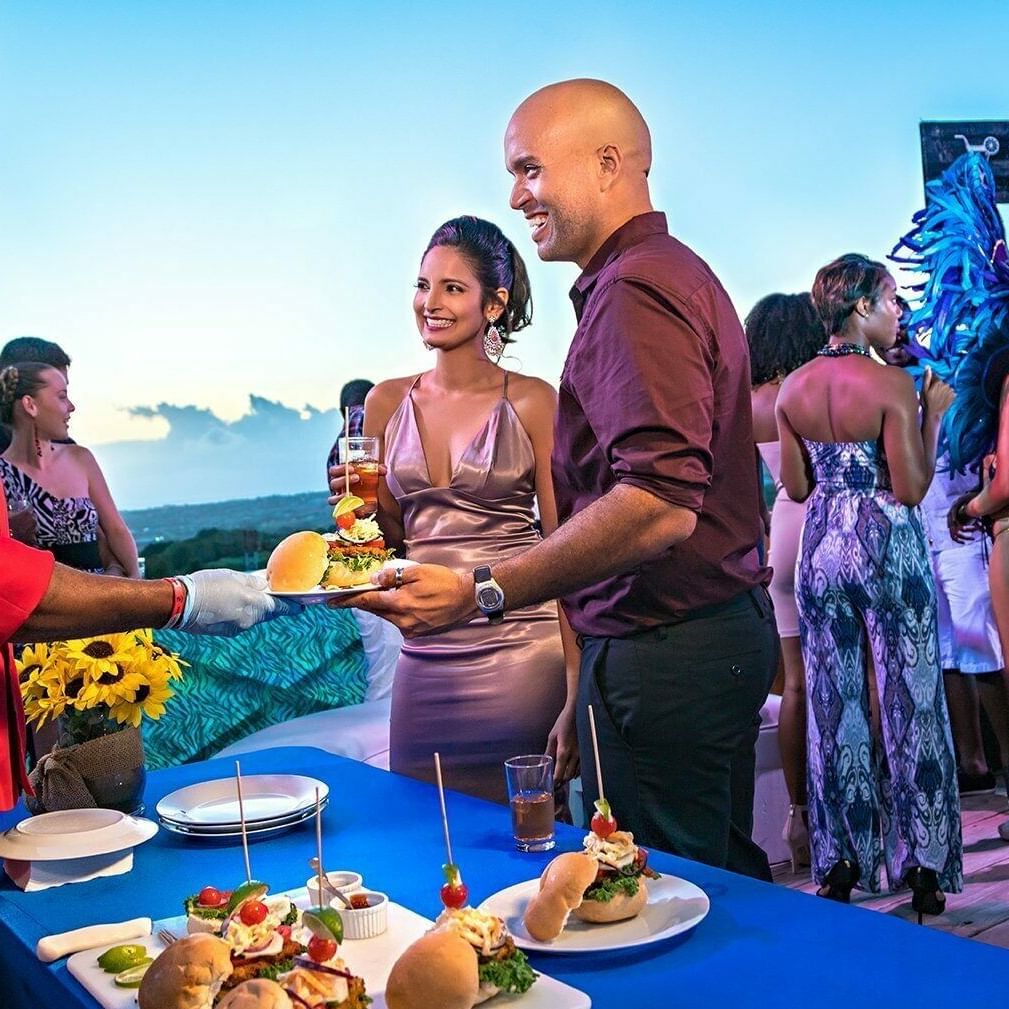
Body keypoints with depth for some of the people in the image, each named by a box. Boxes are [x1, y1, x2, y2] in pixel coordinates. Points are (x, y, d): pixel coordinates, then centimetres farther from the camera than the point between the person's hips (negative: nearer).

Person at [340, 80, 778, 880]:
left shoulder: (634, 288, -17)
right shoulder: (677, 272, 18)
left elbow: (661, 505, -29)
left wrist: (484, 593, -28)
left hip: (665, 651, -11)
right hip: (727, 627, 11)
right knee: (727, 881, 20)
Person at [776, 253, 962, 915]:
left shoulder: (793, 389, 1)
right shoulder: (893, 387, -14)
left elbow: (796, 487, 5)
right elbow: (911, 490, -14)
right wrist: (933, 416, -5)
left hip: (821, 546, 5)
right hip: (888, 546, -4)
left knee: (835, 704, 12)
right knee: (910, 703, 6)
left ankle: (841, 861, 19)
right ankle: (922, 865, 12)